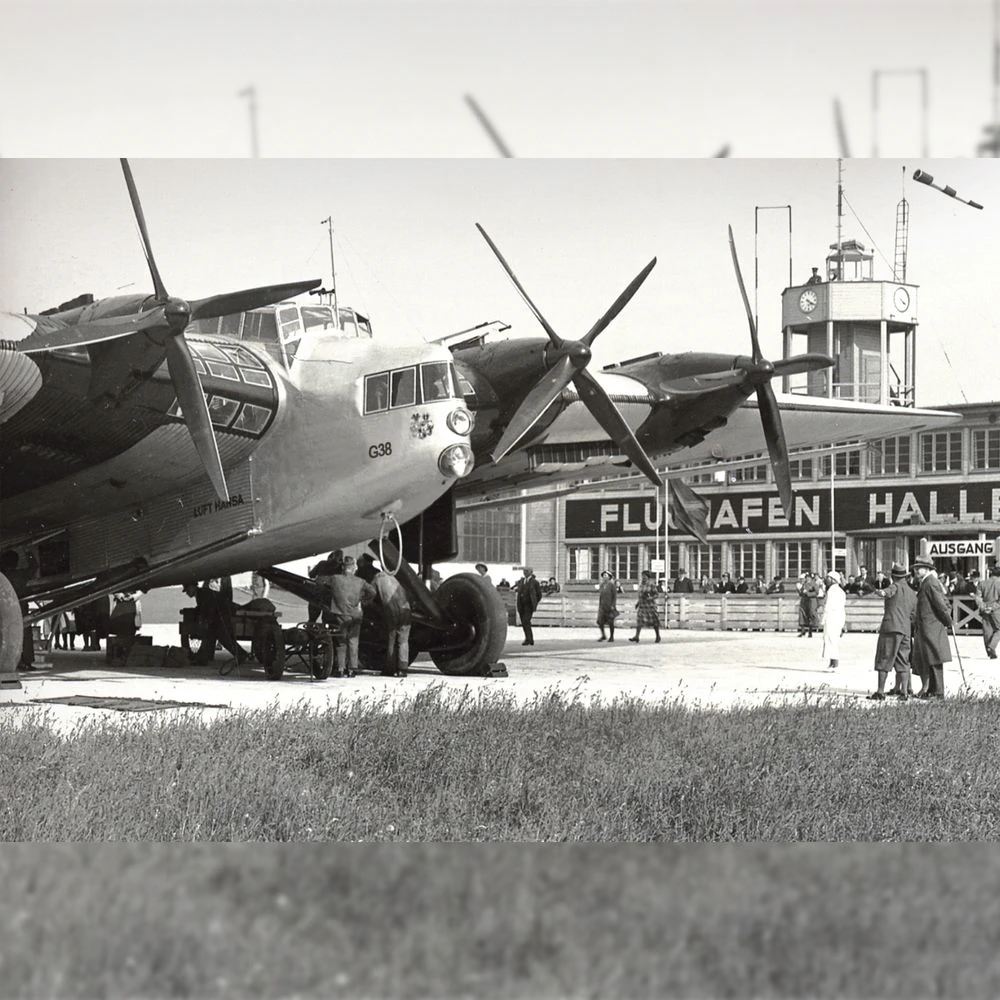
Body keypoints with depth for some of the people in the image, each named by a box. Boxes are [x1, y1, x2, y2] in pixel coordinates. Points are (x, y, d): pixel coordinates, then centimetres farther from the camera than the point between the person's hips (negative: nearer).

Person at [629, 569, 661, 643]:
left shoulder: (651, 584, -10)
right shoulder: (641, 583, 8)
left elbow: (656, 595, -8)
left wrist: (651, 598, -26)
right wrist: (638, 602, 17)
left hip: (650, 604, -5)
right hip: (642, 605, 5)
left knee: (654, 621, 5)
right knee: (639, 620, -5)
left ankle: (658, 636, 21)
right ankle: (636, 636, -10)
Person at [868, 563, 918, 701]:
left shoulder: (896, 587, -1)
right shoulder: (913, 594, 19)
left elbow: (889, 591, -27)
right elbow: (914, 616, 20)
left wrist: (882, 592, -48)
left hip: (891, 628, -6)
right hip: (906, 630, 6)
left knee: (883, 660, -3)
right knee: (902, 662, 11)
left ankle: (880, 692, -5)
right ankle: (904, 691, 5)